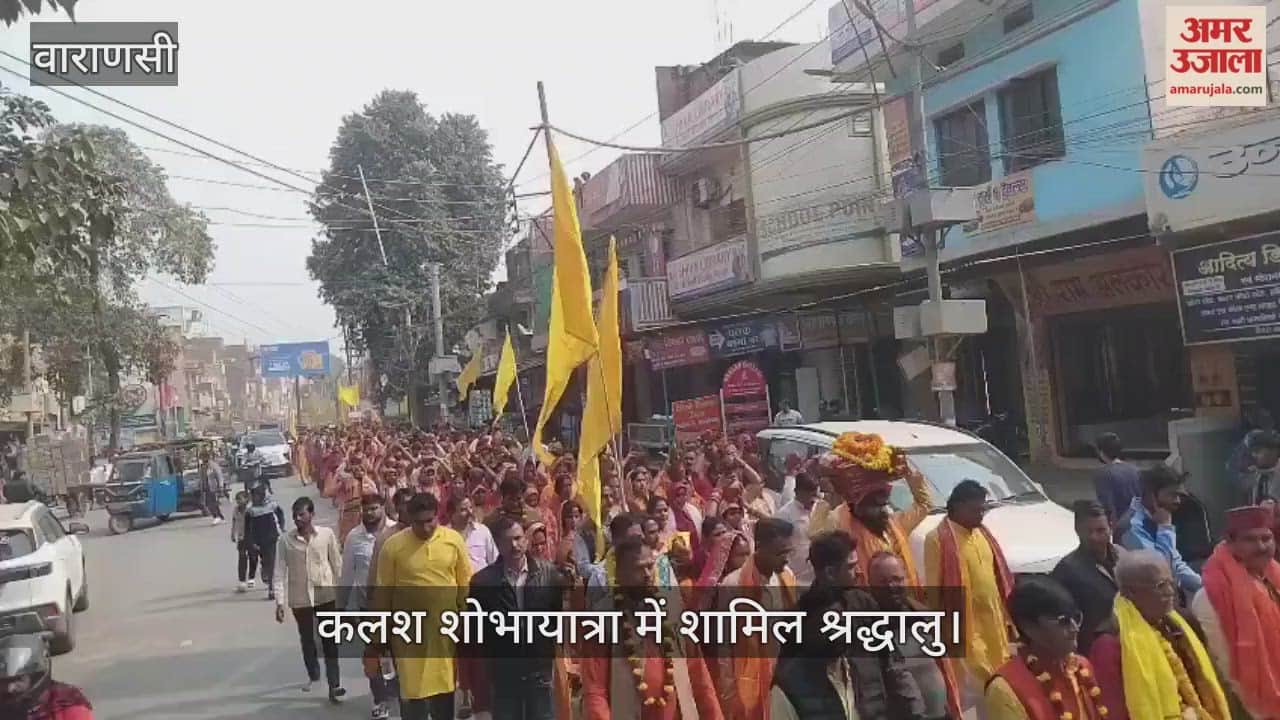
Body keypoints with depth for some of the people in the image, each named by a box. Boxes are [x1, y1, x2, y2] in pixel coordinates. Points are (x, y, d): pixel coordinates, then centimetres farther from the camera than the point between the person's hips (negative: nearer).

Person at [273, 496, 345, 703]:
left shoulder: (326, 534, -7)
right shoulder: (285, 540, -7)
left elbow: (337, 564, 0)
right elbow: (280, 573, -5)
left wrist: (341, 593, 3)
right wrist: (279, 602, -8)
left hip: (326, 594, -1)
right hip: (300, 597, 1)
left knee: (330, 641, 0)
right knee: (307, 639, 18)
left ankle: (333, 684, 3)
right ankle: (313, 675, 40)